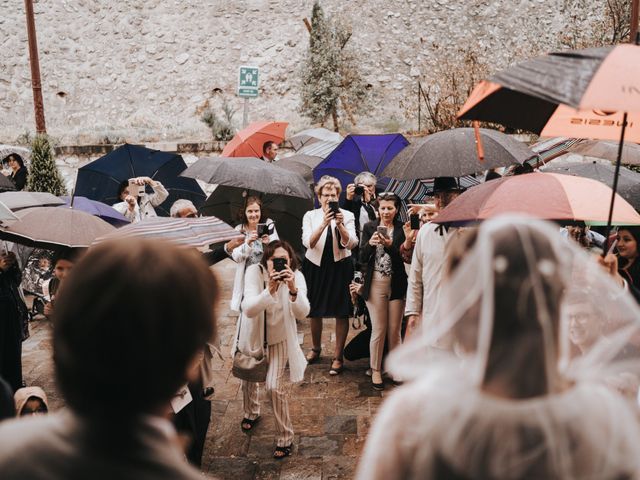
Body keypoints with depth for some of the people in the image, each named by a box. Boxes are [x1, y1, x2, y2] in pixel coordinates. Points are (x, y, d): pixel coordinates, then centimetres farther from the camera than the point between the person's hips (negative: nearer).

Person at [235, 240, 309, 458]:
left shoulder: (296, 277, -25)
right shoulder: (255, 271, -28)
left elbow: (302, 313, -36)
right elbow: (248, 310, -38)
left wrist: (293, 290, -54)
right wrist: (269, 291, -53)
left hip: (279, 336, -1)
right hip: (252, 334, 1)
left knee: (274, 386, -9)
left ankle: (285, 438, 12)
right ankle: (251, 413, 54)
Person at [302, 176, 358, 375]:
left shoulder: (347, 215, -1)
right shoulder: (310, 216, 0)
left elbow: (351, 244, -13)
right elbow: (308, 243, -15)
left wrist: (340, 224, -28)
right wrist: (323, 224, -28)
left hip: (340, 267, -1)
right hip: (316, 267, 1)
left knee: (341, 313, 1)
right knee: (315, 311, 12)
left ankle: (338, 356, 14)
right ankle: (316, 348, 35)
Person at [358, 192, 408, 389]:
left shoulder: (402, 228, 0)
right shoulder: (369, 228, 3)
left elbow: (405, 257, -8)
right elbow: (362, 259, -1)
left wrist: (390, 245, -23)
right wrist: (370, 244, -20)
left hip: (397, 284, 0)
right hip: (375, 283, 0)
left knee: (395, 330, 9)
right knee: (378, 330, 3)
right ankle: (376, 370, 17)